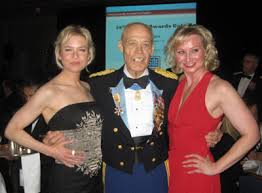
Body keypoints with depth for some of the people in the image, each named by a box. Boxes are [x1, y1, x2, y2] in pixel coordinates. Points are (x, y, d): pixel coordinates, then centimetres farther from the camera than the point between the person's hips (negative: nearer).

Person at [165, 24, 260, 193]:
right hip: (171, 172, 6)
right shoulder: (179, 84, 3)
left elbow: (251, 134, -17)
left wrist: (216, 168, -13)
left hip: (197, 178, -5)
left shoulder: (219, 88, -15)